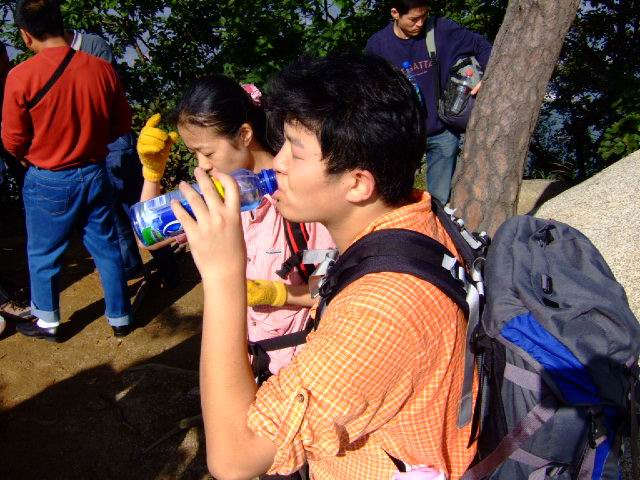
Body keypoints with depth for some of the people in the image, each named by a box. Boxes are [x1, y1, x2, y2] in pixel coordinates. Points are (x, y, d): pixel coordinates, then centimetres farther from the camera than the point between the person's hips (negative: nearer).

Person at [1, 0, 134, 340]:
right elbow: (122, 124, 2)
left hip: (47, 181, -2)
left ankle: (47, 323, 33)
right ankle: (120, 318, 28)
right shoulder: (102, 69, -10)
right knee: (106, 248, 16)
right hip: (93, 174, 3)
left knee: (43, 255, 17)